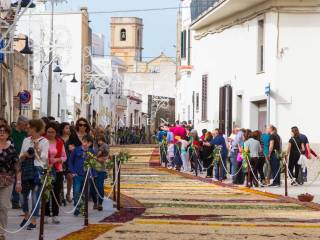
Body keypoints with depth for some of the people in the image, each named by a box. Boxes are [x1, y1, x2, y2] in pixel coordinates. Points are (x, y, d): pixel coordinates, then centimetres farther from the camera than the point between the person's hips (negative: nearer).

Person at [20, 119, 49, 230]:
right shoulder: (26, 140, 10)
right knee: (24, 194, 11)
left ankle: (33, 221, 2)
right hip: (26, 170, 5)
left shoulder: (44, 142, -2)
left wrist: (37, 148, -16)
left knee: (35, 196, -5)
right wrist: (25, 155, -9)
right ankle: (26, 216, 32)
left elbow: (44, 158, -5)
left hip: (38, 170, -4)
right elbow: (20, 157, 12)